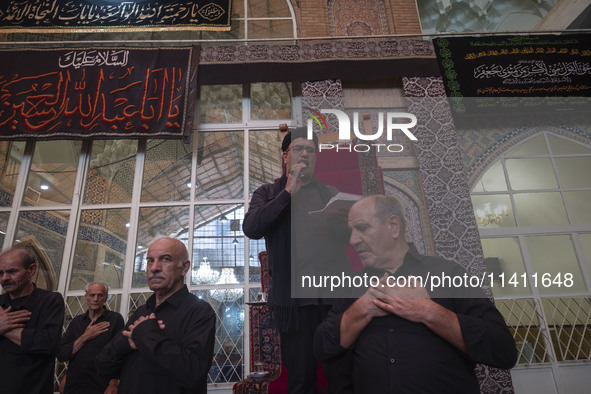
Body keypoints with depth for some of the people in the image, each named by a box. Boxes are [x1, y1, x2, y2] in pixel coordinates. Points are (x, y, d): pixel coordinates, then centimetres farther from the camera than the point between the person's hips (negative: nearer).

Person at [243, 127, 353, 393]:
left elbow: (350, 235, 12)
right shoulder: (269, 193, 13)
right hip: (294, 299, -1)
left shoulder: (332, 194, 19)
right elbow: (251, 228, -6)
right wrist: (288, 192, -6)